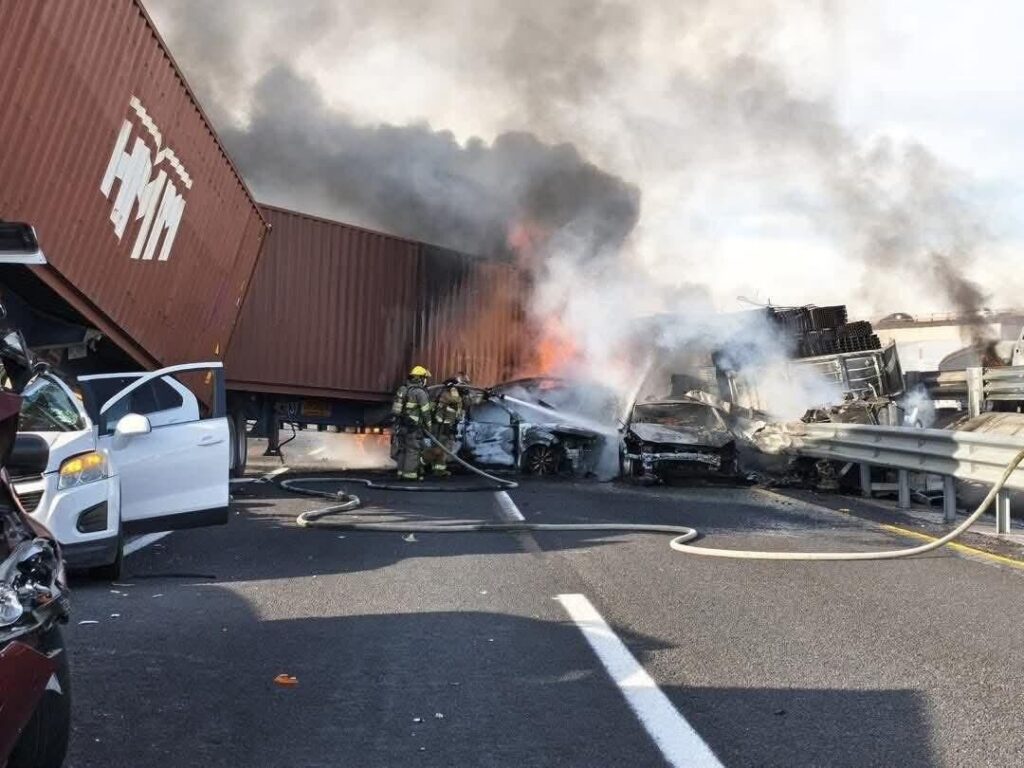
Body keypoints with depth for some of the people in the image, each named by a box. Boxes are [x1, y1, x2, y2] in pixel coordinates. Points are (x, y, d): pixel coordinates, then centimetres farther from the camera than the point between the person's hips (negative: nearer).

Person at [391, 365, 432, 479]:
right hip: (412, 426, -8)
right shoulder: (420, 392, -12)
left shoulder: (402, 389, 12)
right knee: (414, 449, -2)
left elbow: (396, 407, 15)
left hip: (400, 424, 8)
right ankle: (410, 473, -2)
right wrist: (428, 424, 3)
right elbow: (425, 411, -9)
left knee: (403, 448, 14)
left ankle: (402, 471, 18)